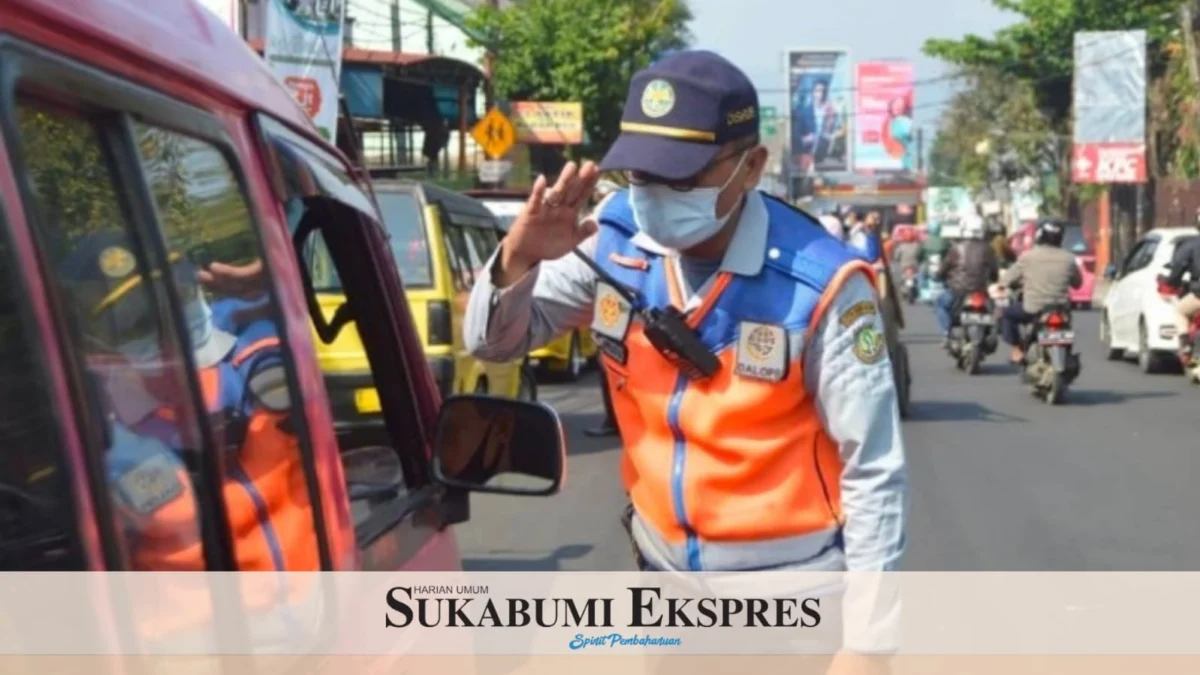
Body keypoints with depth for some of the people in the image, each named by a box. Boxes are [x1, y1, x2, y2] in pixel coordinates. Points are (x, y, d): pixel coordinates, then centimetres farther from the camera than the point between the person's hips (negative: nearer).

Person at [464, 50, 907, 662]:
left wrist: (865, 640, -14)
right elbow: (493, 343, 0)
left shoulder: (819, 285, -21)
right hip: (667, 580, 5)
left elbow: (873, 473, -15)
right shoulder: (615, 239, -9)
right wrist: (519, 260, -22)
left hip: (789, 601, -4)